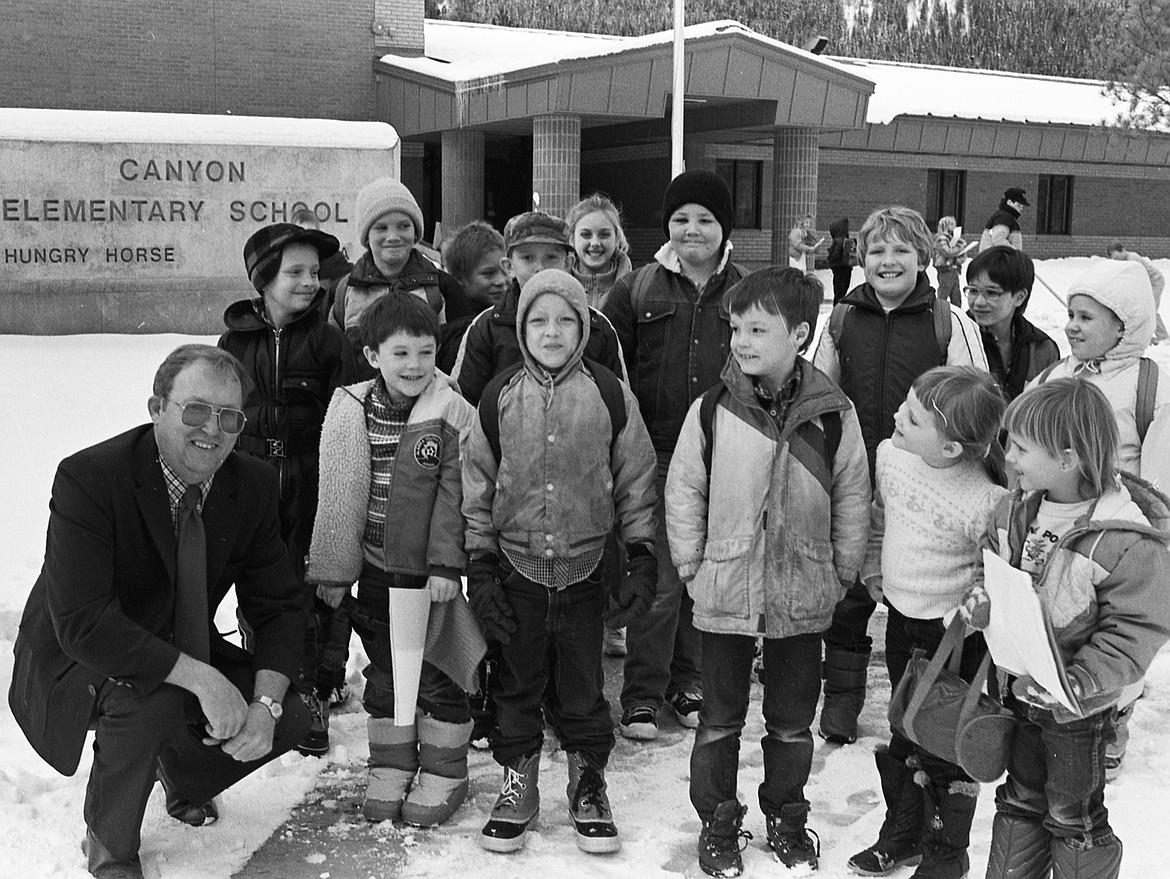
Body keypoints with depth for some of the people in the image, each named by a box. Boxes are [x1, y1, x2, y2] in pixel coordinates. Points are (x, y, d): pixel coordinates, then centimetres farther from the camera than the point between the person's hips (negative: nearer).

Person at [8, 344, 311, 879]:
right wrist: (199, 678, -38)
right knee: (151, 699, -35)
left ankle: (185, 778, 22)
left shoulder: (253, 485, -10)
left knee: (289, 719, -11)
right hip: (74, 664, -5)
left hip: (183, 650, 5)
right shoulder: (88, 478, -27)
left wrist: (265, 704, -23)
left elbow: (279, 606, -6)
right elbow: (82, 623, -34)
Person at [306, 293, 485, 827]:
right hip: (376, 571, 4)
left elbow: (453, 497, -10)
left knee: (437, 677, 6)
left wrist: (445, 565, -15)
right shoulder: (352, 412, 0)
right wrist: (333, 571, 6)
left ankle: (443, 774, 22)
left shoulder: (451, 414, -10)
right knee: (383, 676, 15)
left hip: (431, 574, -3)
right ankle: (389, 771, 29)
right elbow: (338, 498, 5)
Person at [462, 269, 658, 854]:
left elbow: (636, 483, 3)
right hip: (515, 570, 1)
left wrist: (642, 559, 0)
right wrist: (479, 567, 3)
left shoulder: (609, 394, -4)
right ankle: (517, 786, 29)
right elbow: (477, 488, 5)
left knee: (583, 687, 10)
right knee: (517, 685, 12)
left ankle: (588, 787, 29)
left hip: (585, 570, -1)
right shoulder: (499, 398, -1)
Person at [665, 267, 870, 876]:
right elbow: (683, 490, 0)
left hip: (804, 598, 1)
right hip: (725, 593, 0)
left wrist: (842, 572, 2)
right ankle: (717, 822, 30)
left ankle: (786, 817, 35)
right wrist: (693, 564, -2)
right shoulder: (712, 409, -8)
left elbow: (852, 498, 3)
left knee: (792, 721, 16)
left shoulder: (832, 413, -6)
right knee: (719, 719, 12)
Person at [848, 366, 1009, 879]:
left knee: (944, 749, 9)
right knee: (904, 733, 22)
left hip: (952, 633, -6)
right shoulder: (889, 454, -11)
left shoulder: (983, 505, -30)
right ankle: (902, 835, 42)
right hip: (901, 619, 6)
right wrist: (873, 573, 9)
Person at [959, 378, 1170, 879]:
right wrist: (982, 604, -10)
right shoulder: (1015, 508, -5)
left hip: (1078, 707, -6)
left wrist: (1075, 683, -30)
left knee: (1073, 816, 13)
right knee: (1019, 800, 23)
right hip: (1018, 687, 6)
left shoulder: (1129, 541, -26)